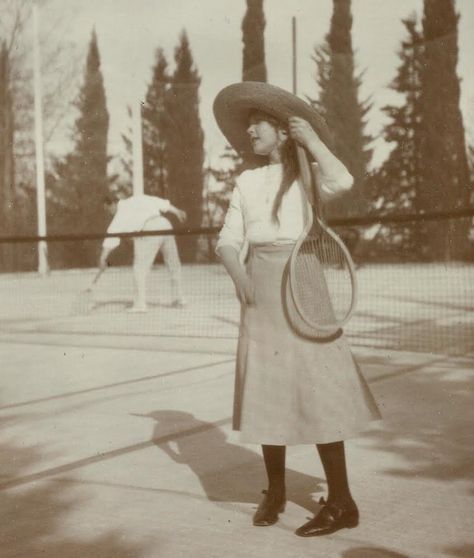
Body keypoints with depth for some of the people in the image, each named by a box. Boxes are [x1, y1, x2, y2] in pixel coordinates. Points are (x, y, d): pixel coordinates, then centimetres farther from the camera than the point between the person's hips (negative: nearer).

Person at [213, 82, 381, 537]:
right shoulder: (247, 182, 14)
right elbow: (228, 240, 9)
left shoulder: (307, 174, 2)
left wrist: (311, 138, -8)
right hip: (261, 294, 5)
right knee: (267, 390, 7)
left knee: (316, 391, -7)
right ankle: (275, 491, 22)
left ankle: (341, 503, 1)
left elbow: (342, 181, -21)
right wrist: (238, 272, -11)